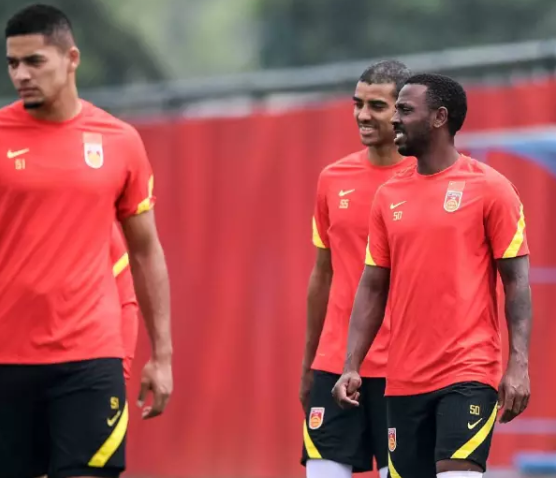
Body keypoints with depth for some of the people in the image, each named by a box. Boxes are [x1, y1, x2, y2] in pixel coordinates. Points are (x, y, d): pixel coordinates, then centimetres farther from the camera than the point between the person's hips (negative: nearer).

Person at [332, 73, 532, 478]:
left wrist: (519, 365, -14)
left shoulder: (490, 188, -3)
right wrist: (352, 366, 4)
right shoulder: (389, 196, 12)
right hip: (404, 380, 6)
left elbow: (517, 281, -5)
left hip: (468, 375, -6)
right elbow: (373, 287, 13)